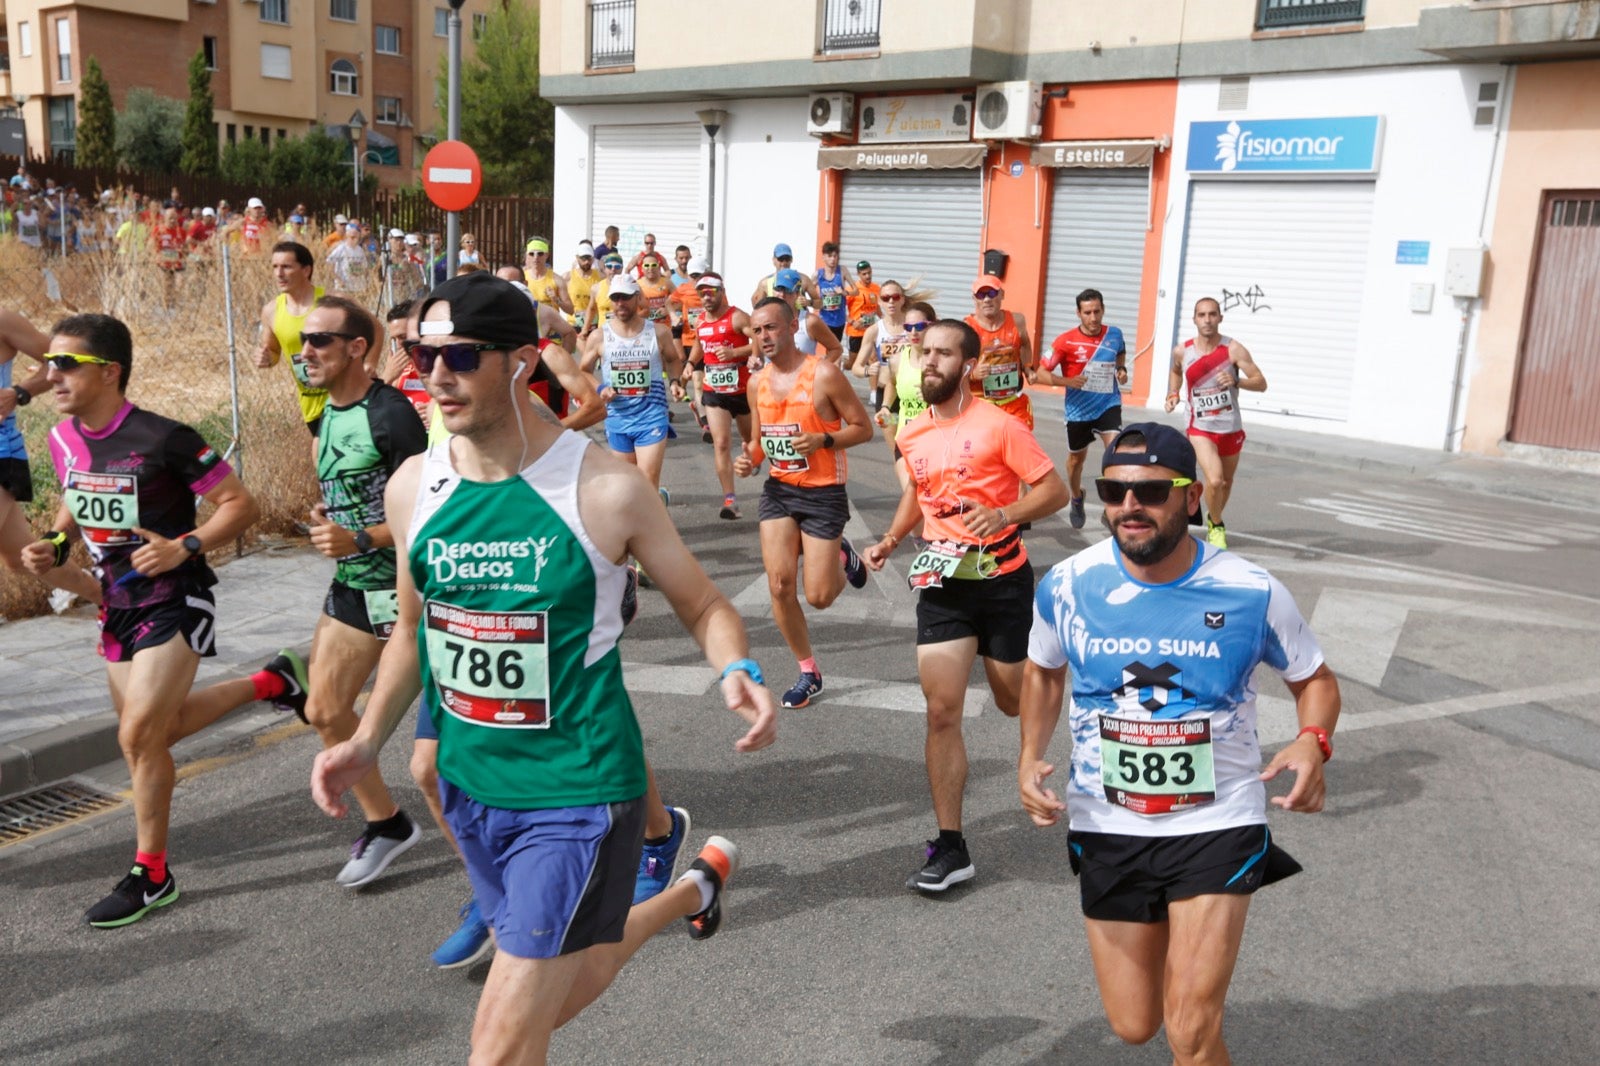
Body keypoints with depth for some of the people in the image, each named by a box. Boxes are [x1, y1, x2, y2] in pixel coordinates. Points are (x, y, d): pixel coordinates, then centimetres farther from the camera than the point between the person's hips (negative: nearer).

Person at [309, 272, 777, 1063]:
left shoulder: (603, 489, -18)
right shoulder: (413, 486, -3)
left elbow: (702, 604, -5)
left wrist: (738, 671, -25)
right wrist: (367, 741, 3)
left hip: (577, 791, -6)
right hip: (470, 785, 6)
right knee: (555, 989, 25)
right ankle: (694, 889, 50)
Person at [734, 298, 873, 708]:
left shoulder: (824, 375, -14)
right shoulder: (757, 383, 3)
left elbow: (864, 428, -9)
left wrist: (823, 440, -25)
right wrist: (748, 460, -6)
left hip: (824, 493, -5)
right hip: (778, 489, 5)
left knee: (818, 597, -5)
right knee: (779, 587, -3)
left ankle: (842, 558, 32)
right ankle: (809, 673, 15)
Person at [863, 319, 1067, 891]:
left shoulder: (998, 425, -12)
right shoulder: (912, 434, 5)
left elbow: (1055, 490, -11)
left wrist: (1004, 514, -27)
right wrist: (891, 539, 8)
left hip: (1002, 580, -4)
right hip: (941, 584, 4)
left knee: (1014, 701, 13)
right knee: (942, 711, -5)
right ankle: (950, 848, 2)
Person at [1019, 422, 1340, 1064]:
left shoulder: (1252, 593, -12)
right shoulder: (1067, 586, -9)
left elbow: (1315, 680, 4)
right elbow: (1042, 670, 11)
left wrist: (1313, 743, -17)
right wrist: (1030, 756, -4)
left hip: (1218, 823, -2)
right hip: (1106, 825, 2)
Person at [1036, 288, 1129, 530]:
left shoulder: (1114, 334, -4)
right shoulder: (1066, 341, -15)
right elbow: (1041, 373, -14)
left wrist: (1122, 370, 0)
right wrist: (1068, 381, -29)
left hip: (1108, 404, 1)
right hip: (1079, 409, 0)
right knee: (1076, 458, 18)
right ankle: (1076, 499, 46)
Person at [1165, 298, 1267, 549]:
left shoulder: (1234, 349, -12)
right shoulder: (1182, 351, -6)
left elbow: (1261, 384, -14)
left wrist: (1236, 381, -32)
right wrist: (1172, 394, 1)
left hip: (1231, 429, 1)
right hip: (1201, 429, -1)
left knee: (1226, 482, 18)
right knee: (1214, 480, -20)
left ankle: (1213, 518, 48)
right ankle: (1216, 526, 8)